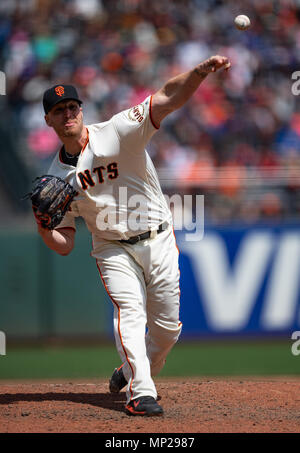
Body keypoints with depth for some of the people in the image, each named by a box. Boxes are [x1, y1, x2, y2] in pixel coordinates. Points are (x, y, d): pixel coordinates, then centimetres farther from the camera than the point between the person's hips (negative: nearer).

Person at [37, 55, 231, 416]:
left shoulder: (118, 132, -12)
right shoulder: (57, 177, -1)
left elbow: (169, 98, -26)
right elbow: (64, 245, 0)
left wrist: (200, 71, -45)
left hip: (158, 241, -1)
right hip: (113, 249, 1)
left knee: (167, 328, 4)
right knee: (129, 310, -23)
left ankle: (134, 370, 32)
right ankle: (140, 393, -25)